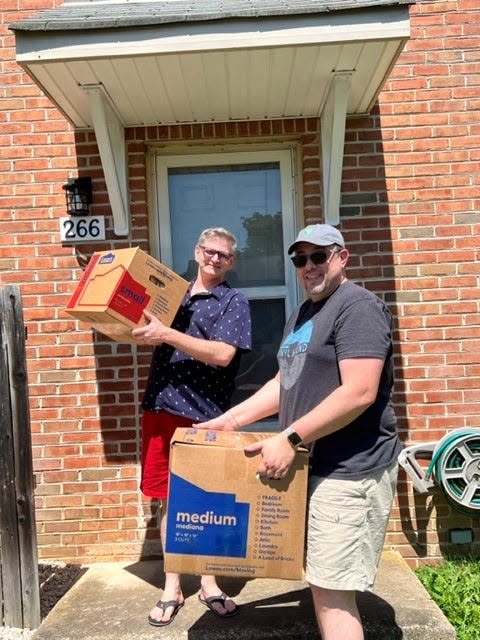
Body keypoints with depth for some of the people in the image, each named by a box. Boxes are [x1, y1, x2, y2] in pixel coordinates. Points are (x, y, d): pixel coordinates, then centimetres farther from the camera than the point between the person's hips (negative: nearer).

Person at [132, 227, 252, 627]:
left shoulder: (234, 301, -1)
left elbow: (222, 355, -16)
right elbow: (153, 340, 23)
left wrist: (166, 334, -21)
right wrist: (143, 330, 1)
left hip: (204, 416, -4)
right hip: (161, 409, 4)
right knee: (170, 499, 11)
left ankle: (208, 582, 27)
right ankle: (172, 587, 25)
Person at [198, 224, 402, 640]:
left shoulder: (357, 306, -13)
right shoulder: (302, 314, 17)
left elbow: (359, 393, -23)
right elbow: (286, 383, 20)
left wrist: (289, 438, -22)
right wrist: (230, 420, 14)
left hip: (349, 471, -9)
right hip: (315, 466, 9)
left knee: (331, 592, -4)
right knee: (322, 584, 17)